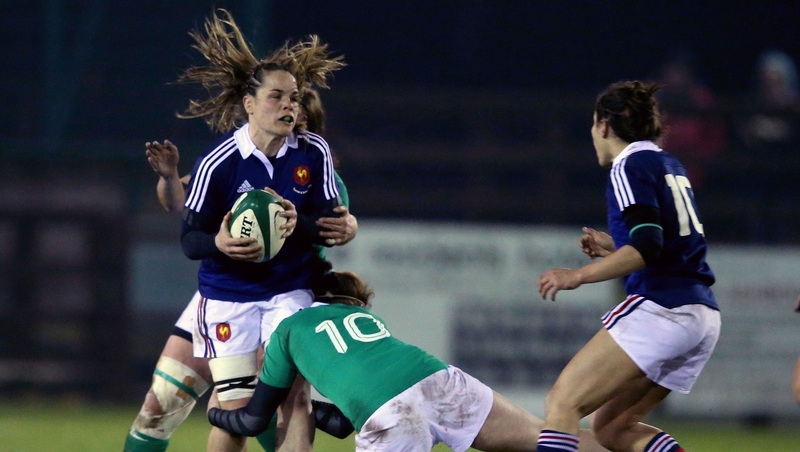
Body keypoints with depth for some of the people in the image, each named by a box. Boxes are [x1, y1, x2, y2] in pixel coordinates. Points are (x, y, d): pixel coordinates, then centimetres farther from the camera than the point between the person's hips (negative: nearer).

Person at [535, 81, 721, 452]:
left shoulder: (630, 167, -5)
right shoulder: (671, 166, 21)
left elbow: (648, 247, -18)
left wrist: (579, 276, -18)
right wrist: (616, 247, 30)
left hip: (659, 309, -9)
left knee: (562, 403, -12)